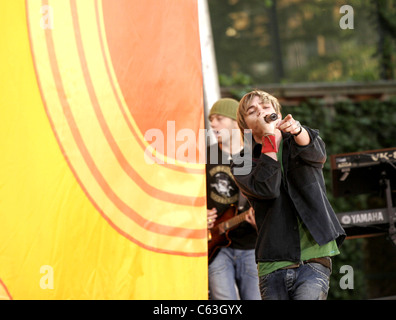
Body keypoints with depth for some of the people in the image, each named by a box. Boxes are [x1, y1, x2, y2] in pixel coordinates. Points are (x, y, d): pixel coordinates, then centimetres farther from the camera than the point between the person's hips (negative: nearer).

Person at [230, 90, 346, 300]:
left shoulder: (296, 144, 12)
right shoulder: (242, 163, 9)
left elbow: (316, 154, -13)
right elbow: (267, 189, -11)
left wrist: (297, 130, -36)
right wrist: (269, 136, -13)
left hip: (313, 259, -1)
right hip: (273, 265, 1)